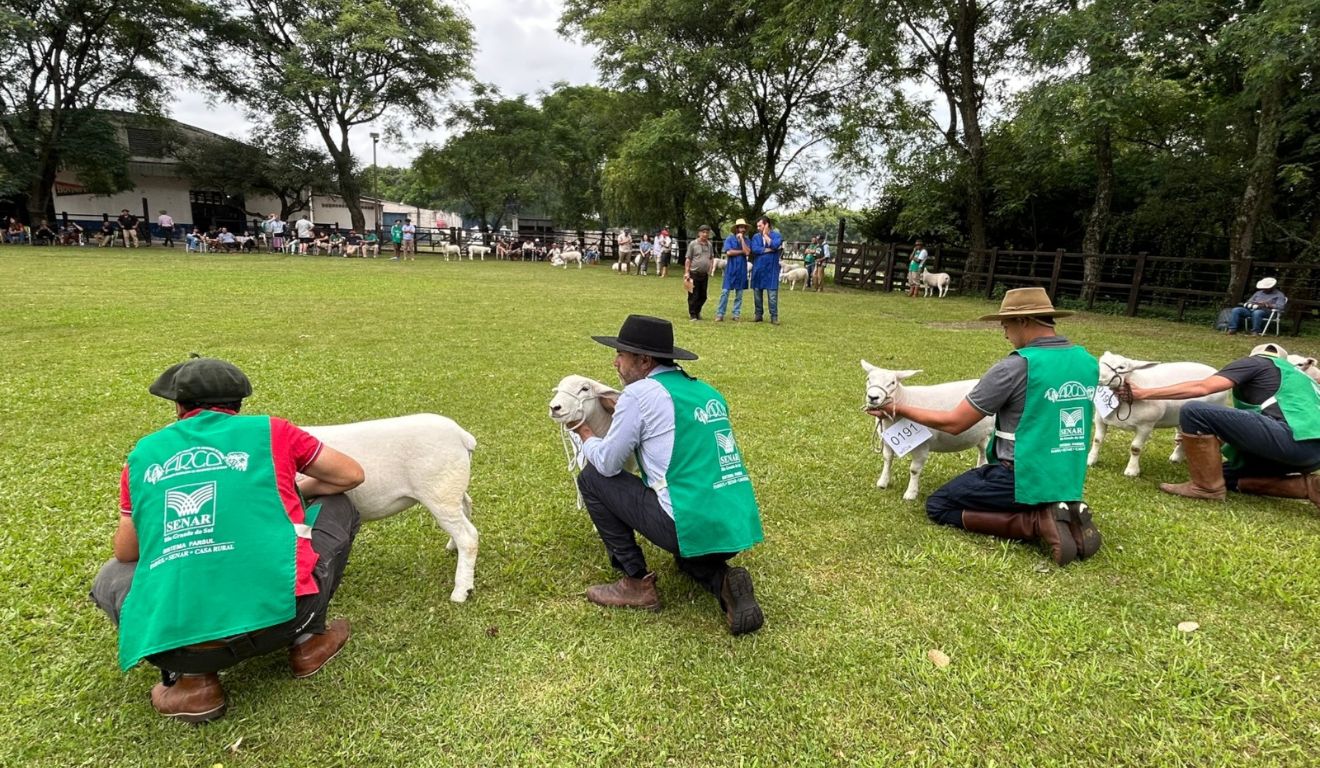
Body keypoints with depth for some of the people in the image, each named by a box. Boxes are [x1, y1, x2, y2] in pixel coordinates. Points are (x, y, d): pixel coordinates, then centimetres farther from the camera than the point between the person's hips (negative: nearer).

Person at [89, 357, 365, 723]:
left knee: (111, 576, 34)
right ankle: (308, 638, 19)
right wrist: (297, 491, 36)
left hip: (175, 639, 2)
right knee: (337, 506, 22)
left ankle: (190, 678, 13)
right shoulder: (267, 430, 8)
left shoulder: (144, 453, 15)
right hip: (280, 610, -2)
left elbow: (126, 552, 24)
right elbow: (351, 475, 18)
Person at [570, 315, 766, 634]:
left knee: (593, 478, 8)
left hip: (692, 527, -8)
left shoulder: (639, 393, -7)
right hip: (740, 528, 8)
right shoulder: (707, 392, 14)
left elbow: (607, 464, 0)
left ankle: (637, 583, 12)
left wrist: (585, 433, 20)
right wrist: (622, 411, 27)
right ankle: (722, 580, 8)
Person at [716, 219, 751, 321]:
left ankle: (736, 315, 13)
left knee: (739, 293, 6)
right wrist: (741, 251, -7)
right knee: (725, 291, -5)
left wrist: (742, 239, -8)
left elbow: (747, 252, -10)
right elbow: (728, 252, -13)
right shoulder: (729, 239, 0)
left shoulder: (746, 240, 6)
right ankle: (720, 314, -2)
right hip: (730, 269, -3)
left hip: (742, 270, 3)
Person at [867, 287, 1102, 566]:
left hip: (1022, 479, -8)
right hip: (1069, 482, 8)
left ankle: (1039, 522, -7)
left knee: (938, 506, 9)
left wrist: (900, 410, 0)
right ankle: (1065, 510, 6)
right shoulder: (1089, 363, 2)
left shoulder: (1013, 367, -19)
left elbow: (953, 423, -13)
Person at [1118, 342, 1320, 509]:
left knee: (1194, 412, -11)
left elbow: (1201, 388, -4)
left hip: (1293, 438, -9)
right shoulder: (1296, 376, 35)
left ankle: (1207, 486, -7)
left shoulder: (1255, 362, 12)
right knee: (1228, 474, 22)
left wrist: (1143, 393, -2)